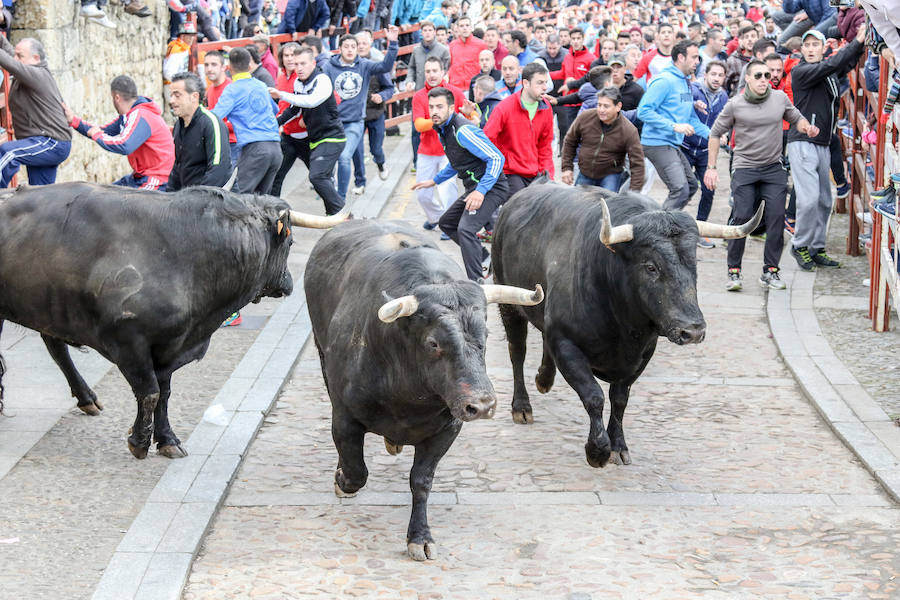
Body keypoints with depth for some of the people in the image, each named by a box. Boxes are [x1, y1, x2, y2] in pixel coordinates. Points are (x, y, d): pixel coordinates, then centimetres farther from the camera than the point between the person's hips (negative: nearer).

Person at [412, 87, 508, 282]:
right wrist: (434, 181, 30)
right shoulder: (443, 129, 10)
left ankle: (477, 282, -25)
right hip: (475, 187, 11)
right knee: (447, 223, 22)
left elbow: (496, 158, -24)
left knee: (465, 229, -26)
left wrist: (481, 191, -28)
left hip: (490, 189, -11)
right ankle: (486, 258, 27)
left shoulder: (463, 130, -21)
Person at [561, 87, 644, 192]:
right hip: (584, 175, 3)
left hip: (610, 175, -3)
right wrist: (567, 167, 2)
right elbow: (570, 142, 5)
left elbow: (637, 164, -17)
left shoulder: (629, 131, -20)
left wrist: (635, 191, -24)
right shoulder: (585, 118, -12)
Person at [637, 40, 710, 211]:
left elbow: (691, 117, 26)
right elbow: (644, 111, -20)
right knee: (680, 190, -18)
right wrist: (674, 126, -24)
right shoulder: (664, 81, -13)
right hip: (658, 144, -10)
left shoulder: (686, 83, 17)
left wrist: (710, 134, 10)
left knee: (691, 185, 14)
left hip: (673, 145, 10)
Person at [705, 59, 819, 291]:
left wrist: (807, 128, -5)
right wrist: (711, 168, 2)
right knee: (741, 217, -9)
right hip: (744, 169, -2)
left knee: (776, 216, -6)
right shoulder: (735, 105, -4)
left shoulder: (780, 98, 2)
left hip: (774, 168, 2)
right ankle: (734, 271, 1)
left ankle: (770, 271, 3)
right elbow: (715, 134, 6)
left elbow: (796, 118, 19)